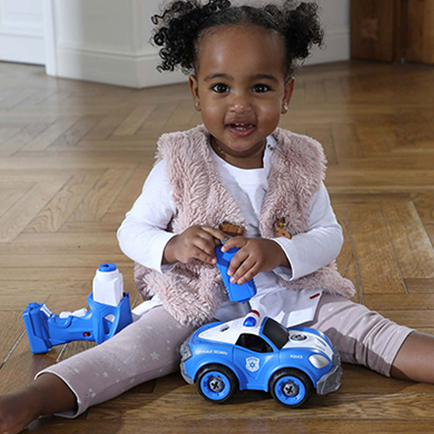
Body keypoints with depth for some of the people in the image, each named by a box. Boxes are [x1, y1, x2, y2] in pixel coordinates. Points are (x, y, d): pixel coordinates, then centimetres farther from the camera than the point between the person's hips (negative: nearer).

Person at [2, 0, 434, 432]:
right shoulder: (179, 166, -8)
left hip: (290, 298, 4)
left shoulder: (299, 163, -2)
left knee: (365, 328, -13)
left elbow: (329, 235, -1)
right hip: (197, 305, -3)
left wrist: (277, 252, -21)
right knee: (138, 345, -25)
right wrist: (172, 246, -24)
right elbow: (132, 231, -2)